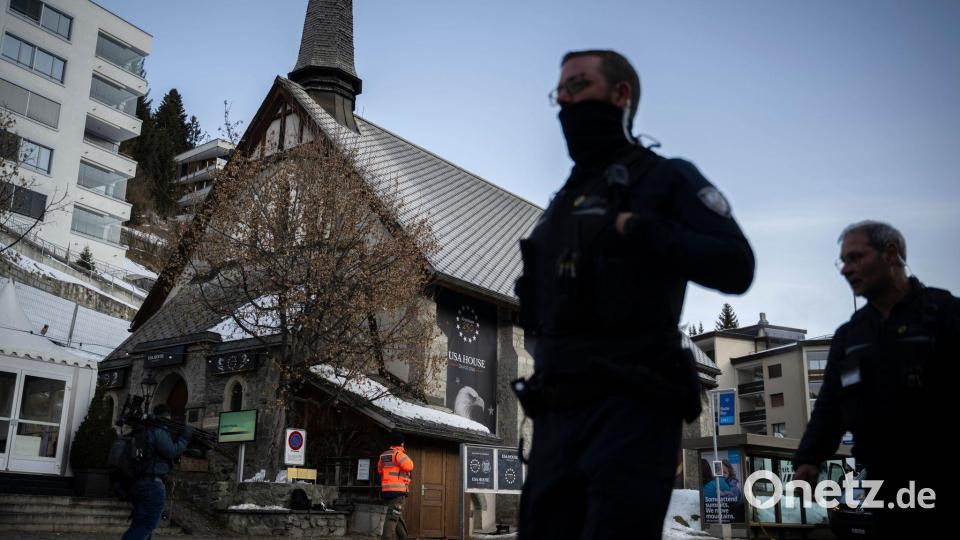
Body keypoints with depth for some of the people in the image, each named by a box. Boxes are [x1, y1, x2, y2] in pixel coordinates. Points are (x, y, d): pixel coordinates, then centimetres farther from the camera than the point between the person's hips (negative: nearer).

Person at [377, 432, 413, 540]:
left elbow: (380, 469, 25)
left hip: (386, 489, 8)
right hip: (397, 489, -8)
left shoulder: (383, 455, 14)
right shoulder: (398, 453, -10)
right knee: (393, 516, -13)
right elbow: (409, 466, -17)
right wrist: (406, 458, 2)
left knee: (398, 515, 18)